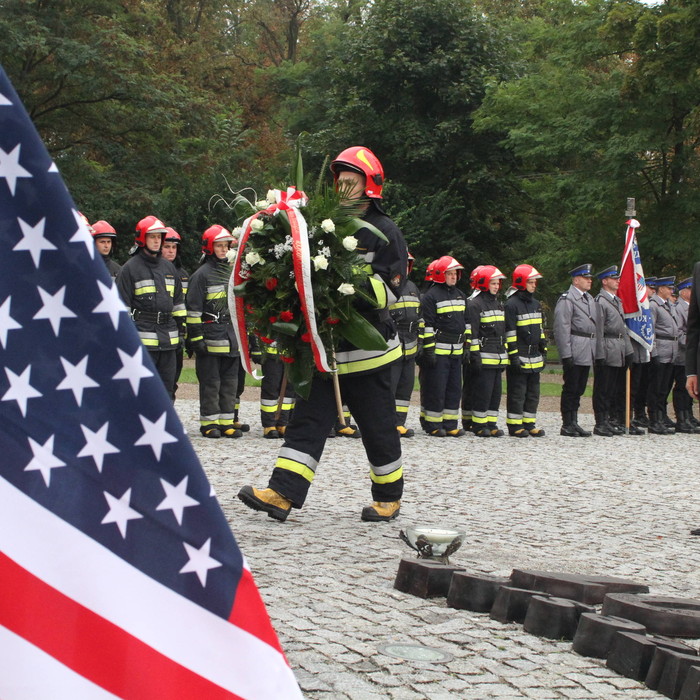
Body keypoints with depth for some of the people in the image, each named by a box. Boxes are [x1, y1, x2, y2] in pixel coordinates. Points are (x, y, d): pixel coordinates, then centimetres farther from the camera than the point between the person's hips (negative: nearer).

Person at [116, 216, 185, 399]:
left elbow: (178, 301, 23)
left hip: (168, 339, 6)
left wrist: (180, 331, 18)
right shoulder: (130, 268, -2)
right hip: (143, 339, -6)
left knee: (167, 385, 9)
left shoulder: (169, 267, 17)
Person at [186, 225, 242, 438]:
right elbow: (193, 308, -8)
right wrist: (196, 337, -13)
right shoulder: (202, 274, -4)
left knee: (230, 381, 7)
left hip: (231, 337, 6)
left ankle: (227, 421, 12)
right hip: (211, 336, -6)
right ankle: (209, 422, 3)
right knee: (210, 381, -3)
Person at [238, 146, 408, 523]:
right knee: (308, 418, -1)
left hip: (367, 349, -5)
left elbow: (389, 290, -13)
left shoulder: (385, 232, -4)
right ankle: (282, 494, -5)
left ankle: (389, 497, 21)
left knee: (377, 424, 5)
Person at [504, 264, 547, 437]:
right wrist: (514, 356, -16)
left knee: (533, 392, 10)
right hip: (519, 358, -8)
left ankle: (529, 423, 17)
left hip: (534, 357, 8)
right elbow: (509, 332, -13)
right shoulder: (511, 304, -10)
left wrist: (543, 352, 19)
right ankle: (514, 425, 3)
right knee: (517, 393, -3)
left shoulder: (535, 304, 16)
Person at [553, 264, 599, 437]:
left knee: (579, 390, 11)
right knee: (571, 389, -3)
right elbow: (562, 328, -14)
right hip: (574, 353, -8)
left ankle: (574, 423, 17)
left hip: (587, 353, 8)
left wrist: (595, 351, 15)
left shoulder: (590, 299, 18)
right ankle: (567, 425, 3)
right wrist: (566, 355, -18)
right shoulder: (566, 299, -9)